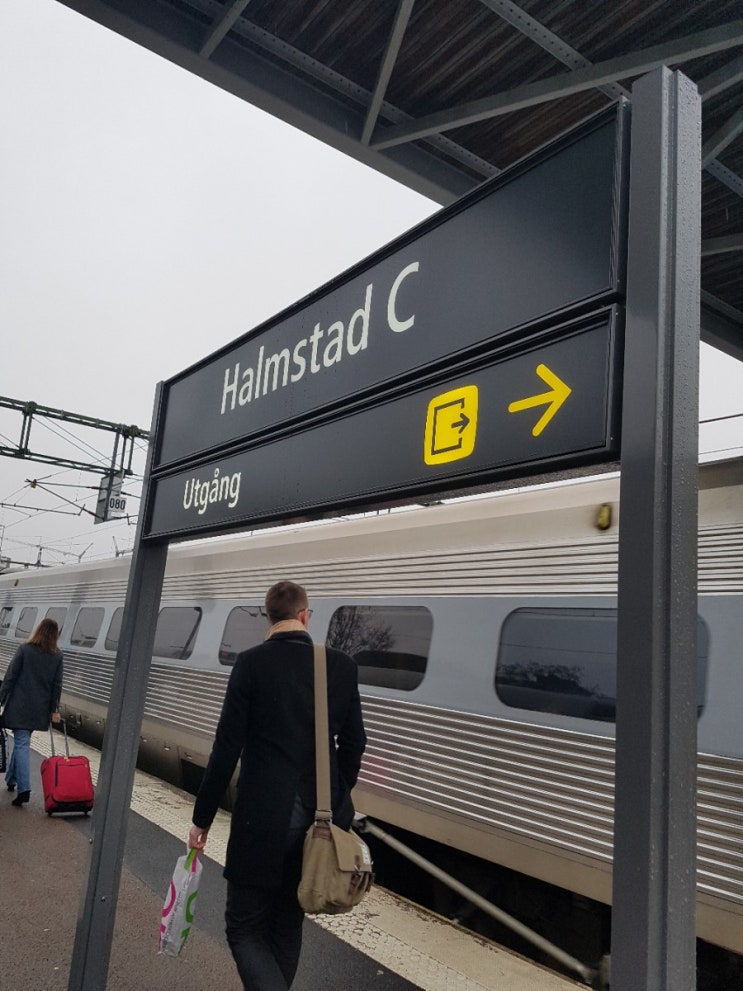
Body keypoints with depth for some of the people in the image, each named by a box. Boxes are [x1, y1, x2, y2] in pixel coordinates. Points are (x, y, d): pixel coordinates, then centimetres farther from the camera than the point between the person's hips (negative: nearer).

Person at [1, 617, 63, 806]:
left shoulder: (24, 649, -8)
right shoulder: (57, 656, 1)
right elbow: (57, 685, 3)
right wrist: (54, 710, 9)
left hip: (19, 706, -3)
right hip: (40, 709, 4)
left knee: (21, 744, -4)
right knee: (21, 742, 21)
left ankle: (24, 789, -11)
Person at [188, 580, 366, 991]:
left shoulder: (252, 662, -10)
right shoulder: (342, 665, -1)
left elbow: (227, 748, -10)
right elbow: (352, 744, 4)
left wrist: (202, 817, 0)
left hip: (263, 815, -4)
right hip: (321, 815, 4)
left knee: (244, 926, 10)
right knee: (287, 923, 22)